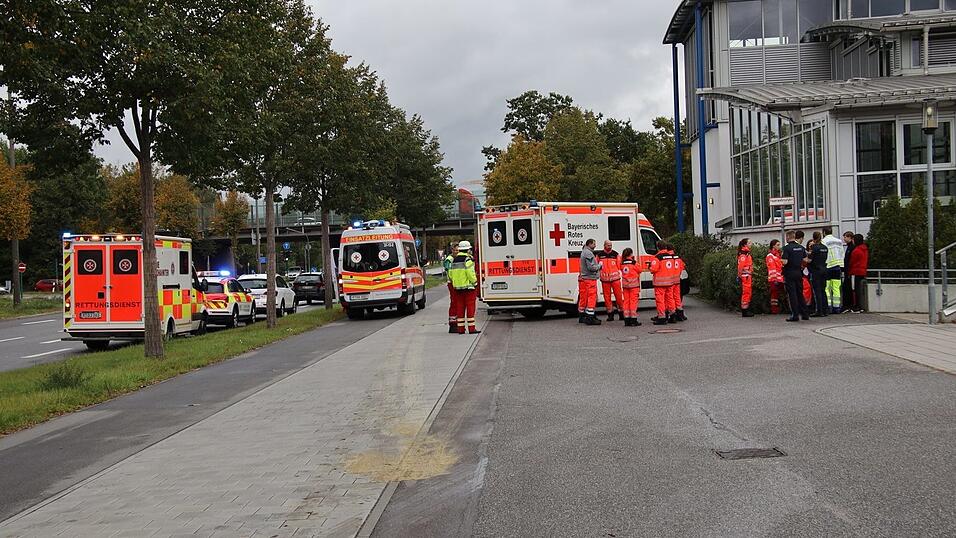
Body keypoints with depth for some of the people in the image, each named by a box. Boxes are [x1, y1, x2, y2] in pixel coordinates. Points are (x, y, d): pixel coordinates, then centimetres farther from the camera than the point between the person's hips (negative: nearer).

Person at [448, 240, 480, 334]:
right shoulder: (468, 259, -12)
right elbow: (470, 273, -18)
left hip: (458, 287, 7)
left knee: (460, 307, 9)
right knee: (470, 306, -3)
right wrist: (475, 282, -6)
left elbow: (450, 274, 13)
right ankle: (471, 328, -5)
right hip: (468, 286, -7)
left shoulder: (454, 260, 12)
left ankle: (461, 328, 9)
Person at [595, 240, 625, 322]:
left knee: (618, 295, -2)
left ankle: (621, 312, 10)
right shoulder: (599, 255, 7)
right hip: (605, 279, 1)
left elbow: (620, 265, 4)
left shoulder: (615, 254, 6)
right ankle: (610, 314, 12)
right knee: (607, 297, 4)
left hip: (615, 278, -1)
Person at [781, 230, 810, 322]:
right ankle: (805, 313, 15)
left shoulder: (787, 248, -13)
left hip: (790, 273, -6)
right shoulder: (801, 247, 6)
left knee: (792, 294, -3)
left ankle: (795, 315, -4)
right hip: (799, 272, 6)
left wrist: (782, 259, 2)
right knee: (800, 293, 14)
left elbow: (784, 262, -20)